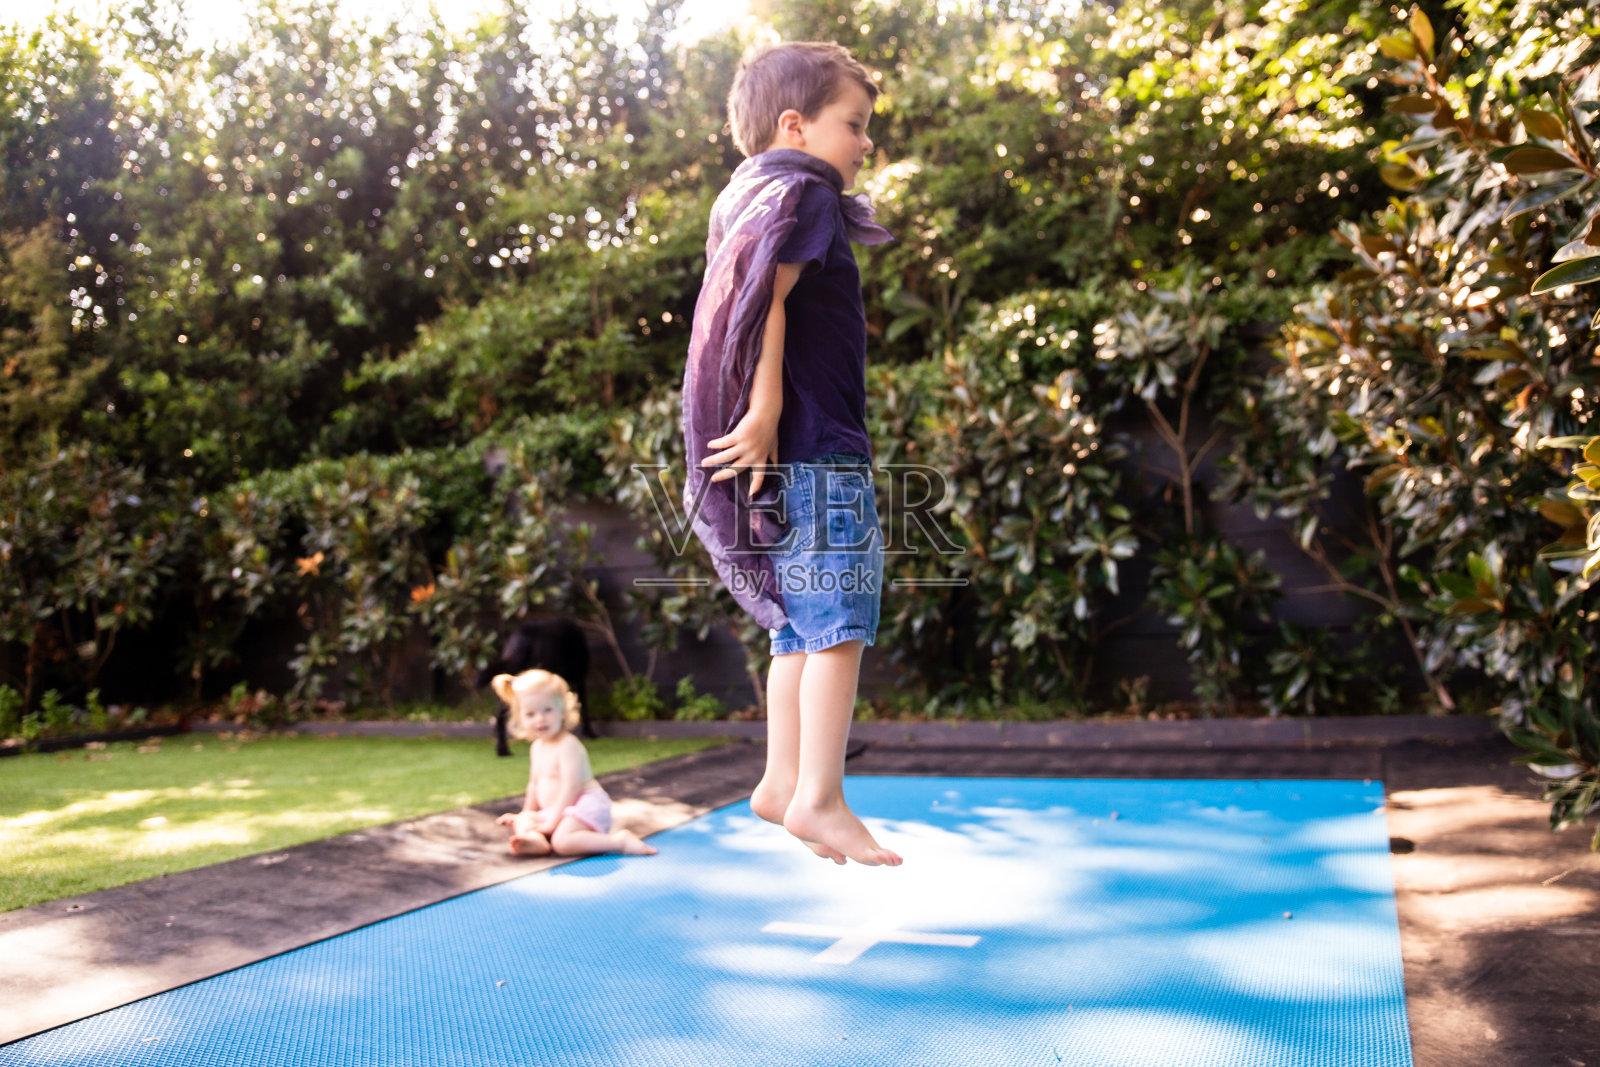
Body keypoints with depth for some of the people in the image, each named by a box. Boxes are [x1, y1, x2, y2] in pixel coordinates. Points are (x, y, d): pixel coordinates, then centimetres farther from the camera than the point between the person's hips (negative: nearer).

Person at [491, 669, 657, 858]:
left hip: (585, 806, -10)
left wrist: (553, 821, -20)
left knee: (561, 841, -32)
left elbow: (571, 786, -21)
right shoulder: (536, 747, 14)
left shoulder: (568, 745, -15)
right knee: (520, 824, 5)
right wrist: (527, 814, 25)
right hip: (555, 811, 10)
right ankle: (537, 841, -28)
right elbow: (534, 784, 26)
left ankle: (620, 840, -29)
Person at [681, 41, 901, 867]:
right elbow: (761, 295, -20)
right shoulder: (802, 193, -5)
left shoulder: (761, 200, 24)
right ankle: (819, 798, -3)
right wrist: (765, 411, -25)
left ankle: (783, 782, 20)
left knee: (801, 627, 14)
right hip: (813, 454, -10)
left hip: (800, 453, 10)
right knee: (838, 622, -7)